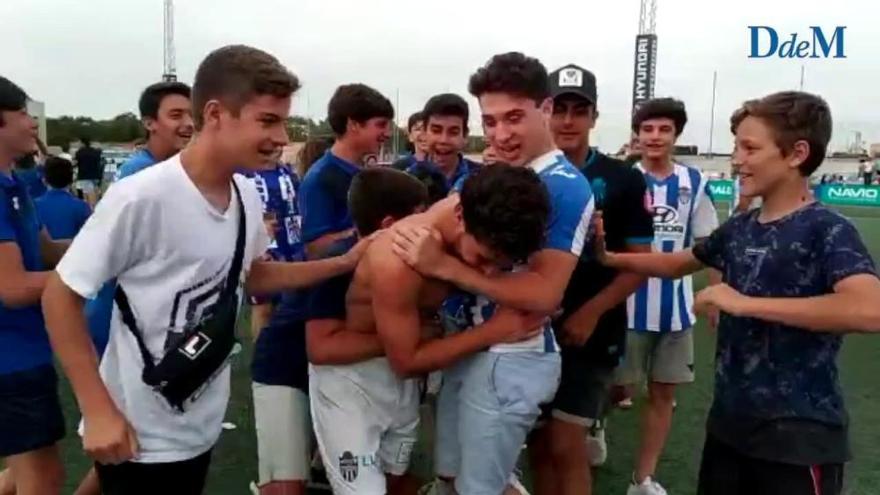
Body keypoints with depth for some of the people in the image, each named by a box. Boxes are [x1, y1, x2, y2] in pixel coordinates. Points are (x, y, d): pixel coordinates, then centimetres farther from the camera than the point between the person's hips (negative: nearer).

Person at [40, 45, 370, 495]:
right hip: (138, 436, -7)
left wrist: (346, 263, 3)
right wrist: (98, 411, -18)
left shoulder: (247, 196, -3)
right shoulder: (141, 197, -24)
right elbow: (60, 297, -16)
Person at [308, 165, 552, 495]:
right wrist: (494, 331, -23)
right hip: (348, 376, -6)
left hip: (398, 377, 6)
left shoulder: (474, 214, -18)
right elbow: (406, 362, -23)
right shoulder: (398, 259, -37)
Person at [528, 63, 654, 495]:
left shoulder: (623, 180, -4)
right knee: (540, 447, 11)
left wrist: (590, 313, -15)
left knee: (565, 447, -4)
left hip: (591, 334, -3)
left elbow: (640, 262, -5)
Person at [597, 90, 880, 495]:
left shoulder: (827, 230, -15)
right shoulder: (739, 228, 6)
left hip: (799, 434, -7)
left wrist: (745, 303, -29)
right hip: (729, 419, 7)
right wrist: (608, 257, 11)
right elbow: (677, 264, 23)